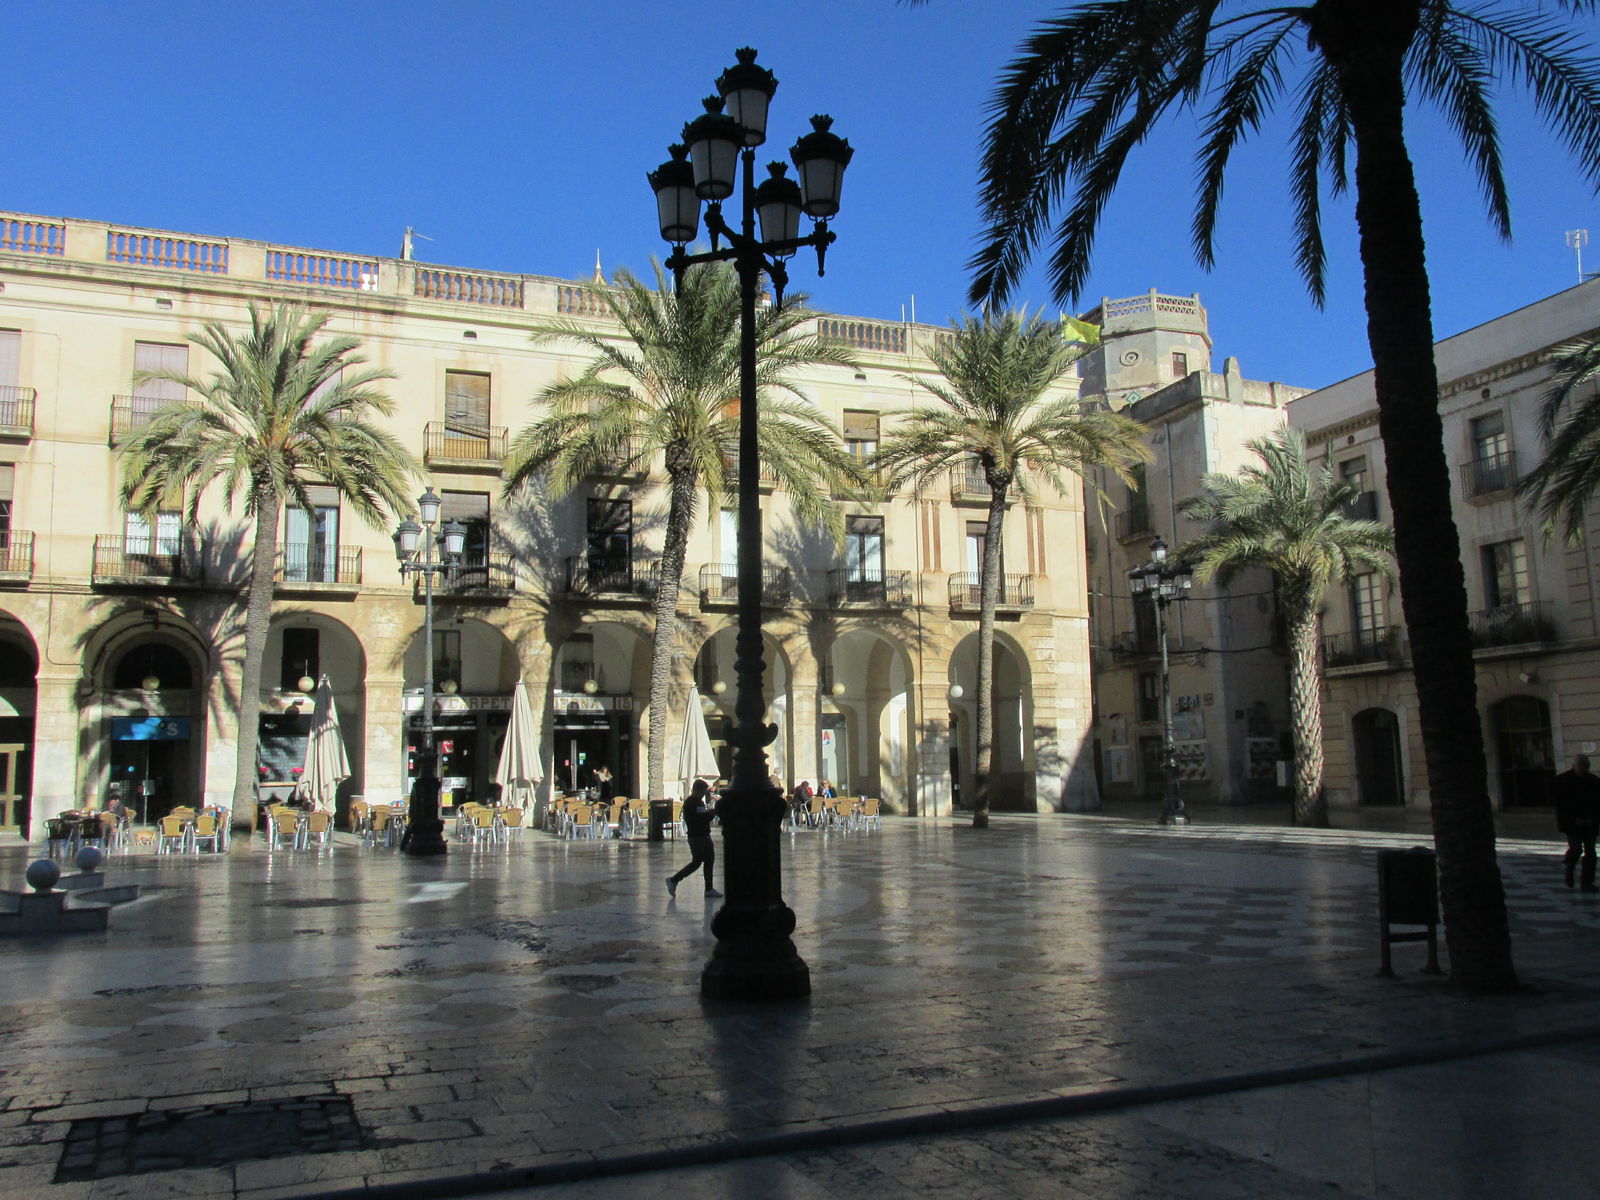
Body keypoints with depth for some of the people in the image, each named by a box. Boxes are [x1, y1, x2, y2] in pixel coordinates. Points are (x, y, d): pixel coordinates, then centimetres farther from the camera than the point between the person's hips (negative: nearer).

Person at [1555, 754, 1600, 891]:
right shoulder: (1562, 780, -6)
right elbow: (1560, 803, -8)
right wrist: (1574, 819, -15)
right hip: (1572, 823, -3)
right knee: (1576, 848, -14)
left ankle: (1587, 882, 8)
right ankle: (1570, 869, 16)